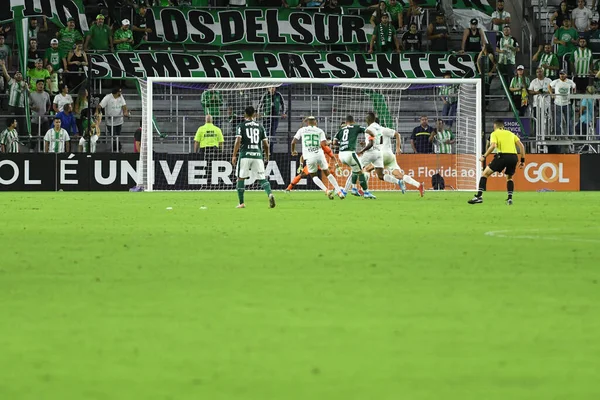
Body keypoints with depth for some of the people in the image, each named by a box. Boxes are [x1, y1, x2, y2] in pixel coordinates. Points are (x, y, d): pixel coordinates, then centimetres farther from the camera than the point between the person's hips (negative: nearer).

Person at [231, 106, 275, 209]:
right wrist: (267, 157, 25)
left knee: (241, 178, 9)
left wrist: (234, 156, -7)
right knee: (262, 179, 1)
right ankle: (270, 194, -26)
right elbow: (266, 144, 12)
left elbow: (238, 141, -9)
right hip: (258, 155, 2)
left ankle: (241, 203, 7)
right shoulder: (260, 127, 12)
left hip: (245, 155, -2)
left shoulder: (241, 126, 2)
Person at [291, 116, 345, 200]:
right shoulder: (319, 131, 8)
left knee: (314, 176, 15)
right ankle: (339, 191, 11)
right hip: (319, 154, 1)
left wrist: (293, 151, 28)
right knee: (327, 173, 16)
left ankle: (326, 191, -6)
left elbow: (293, 142, 9)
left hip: (309, 157, -1)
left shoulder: (302, 130, 10)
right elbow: (324, 144, -5)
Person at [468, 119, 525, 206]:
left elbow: (493, 146, -7)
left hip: (503, 155, -4)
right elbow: (521, 146, 16)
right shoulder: (510, 133, 25)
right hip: (514, 156, 4)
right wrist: (522, 160, 18)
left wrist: (484, 156, -1)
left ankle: (479, 196, -5)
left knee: (485, 173, 7)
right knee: (509, 177, 29)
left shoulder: (495, 133, 12)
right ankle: (510, 198, 13)